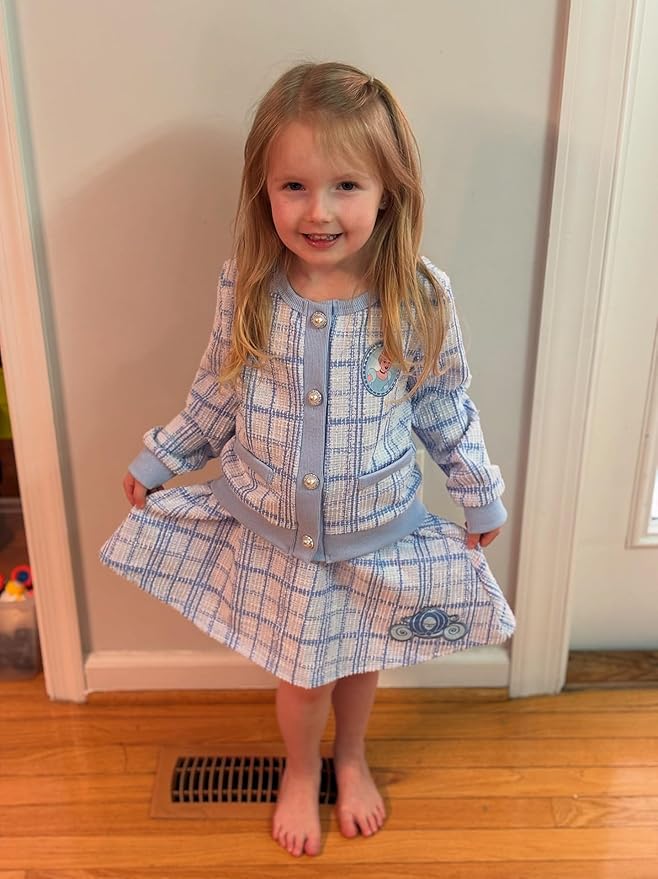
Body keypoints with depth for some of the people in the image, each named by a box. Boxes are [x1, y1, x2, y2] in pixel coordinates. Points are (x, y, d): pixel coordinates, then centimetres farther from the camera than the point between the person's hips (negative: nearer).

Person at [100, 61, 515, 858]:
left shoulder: (420, 300, -18)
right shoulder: (247, 291, -16)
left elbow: (445, 409, -3)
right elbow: (215, 395, 1)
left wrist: (481, 496, 6)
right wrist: (157, 461, 7)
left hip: (378, 534, 0)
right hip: (274, 532, 0)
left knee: (359, 660, 23)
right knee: (300, 673, 18)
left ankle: (352, 760, 57)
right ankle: (301, 773, 52)